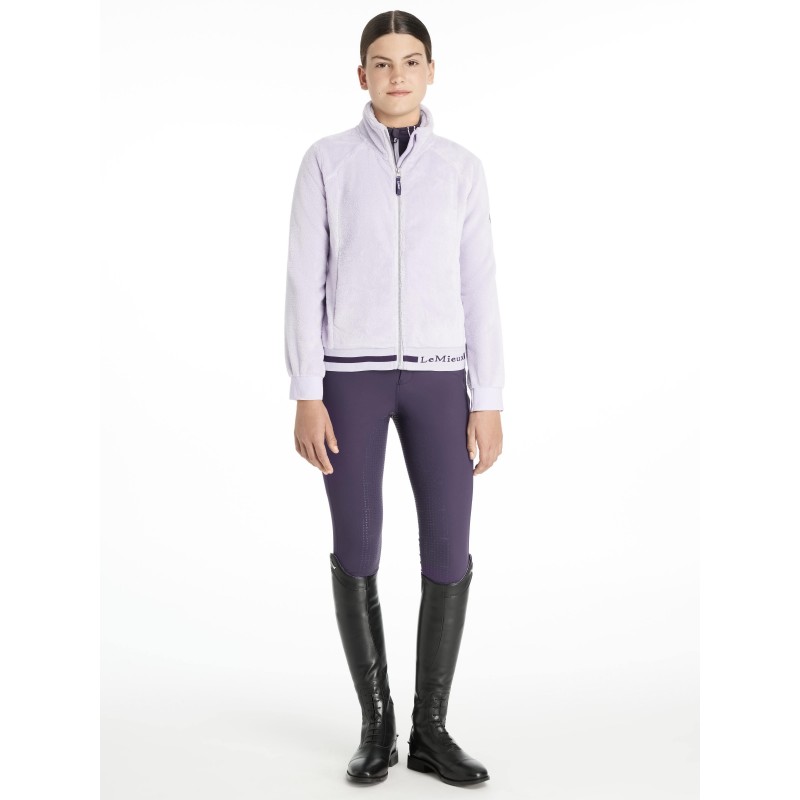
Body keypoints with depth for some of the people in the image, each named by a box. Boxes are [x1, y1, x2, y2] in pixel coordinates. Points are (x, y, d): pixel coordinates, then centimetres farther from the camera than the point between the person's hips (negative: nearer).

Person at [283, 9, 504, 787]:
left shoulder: (461, 168, 7)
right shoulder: (326, 161, 2)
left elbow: (479, 292, 4)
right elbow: (305, 284, -2)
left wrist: (488, 404, -1)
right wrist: (306, 397, -9)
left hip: (435, 378, 2)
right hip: (350, 374, -1)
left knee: (449, 555, -4)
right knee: (357, 554, -1)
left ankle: (430, 729, 13)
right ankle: (377, 725, 16)